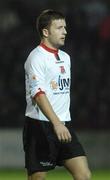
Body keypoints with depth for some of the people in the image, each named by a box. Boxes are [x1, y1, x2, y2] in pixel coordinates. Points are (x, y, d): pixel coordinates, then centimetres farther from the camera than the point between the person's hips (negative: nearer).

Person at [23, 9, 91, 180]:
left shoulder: (65, 57, 16)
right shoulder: (37, 57, -11)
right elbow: (38, 94, -23)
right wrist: (56, 123, -32)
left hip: (63, 126, 7)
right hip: (40, 126, -7)